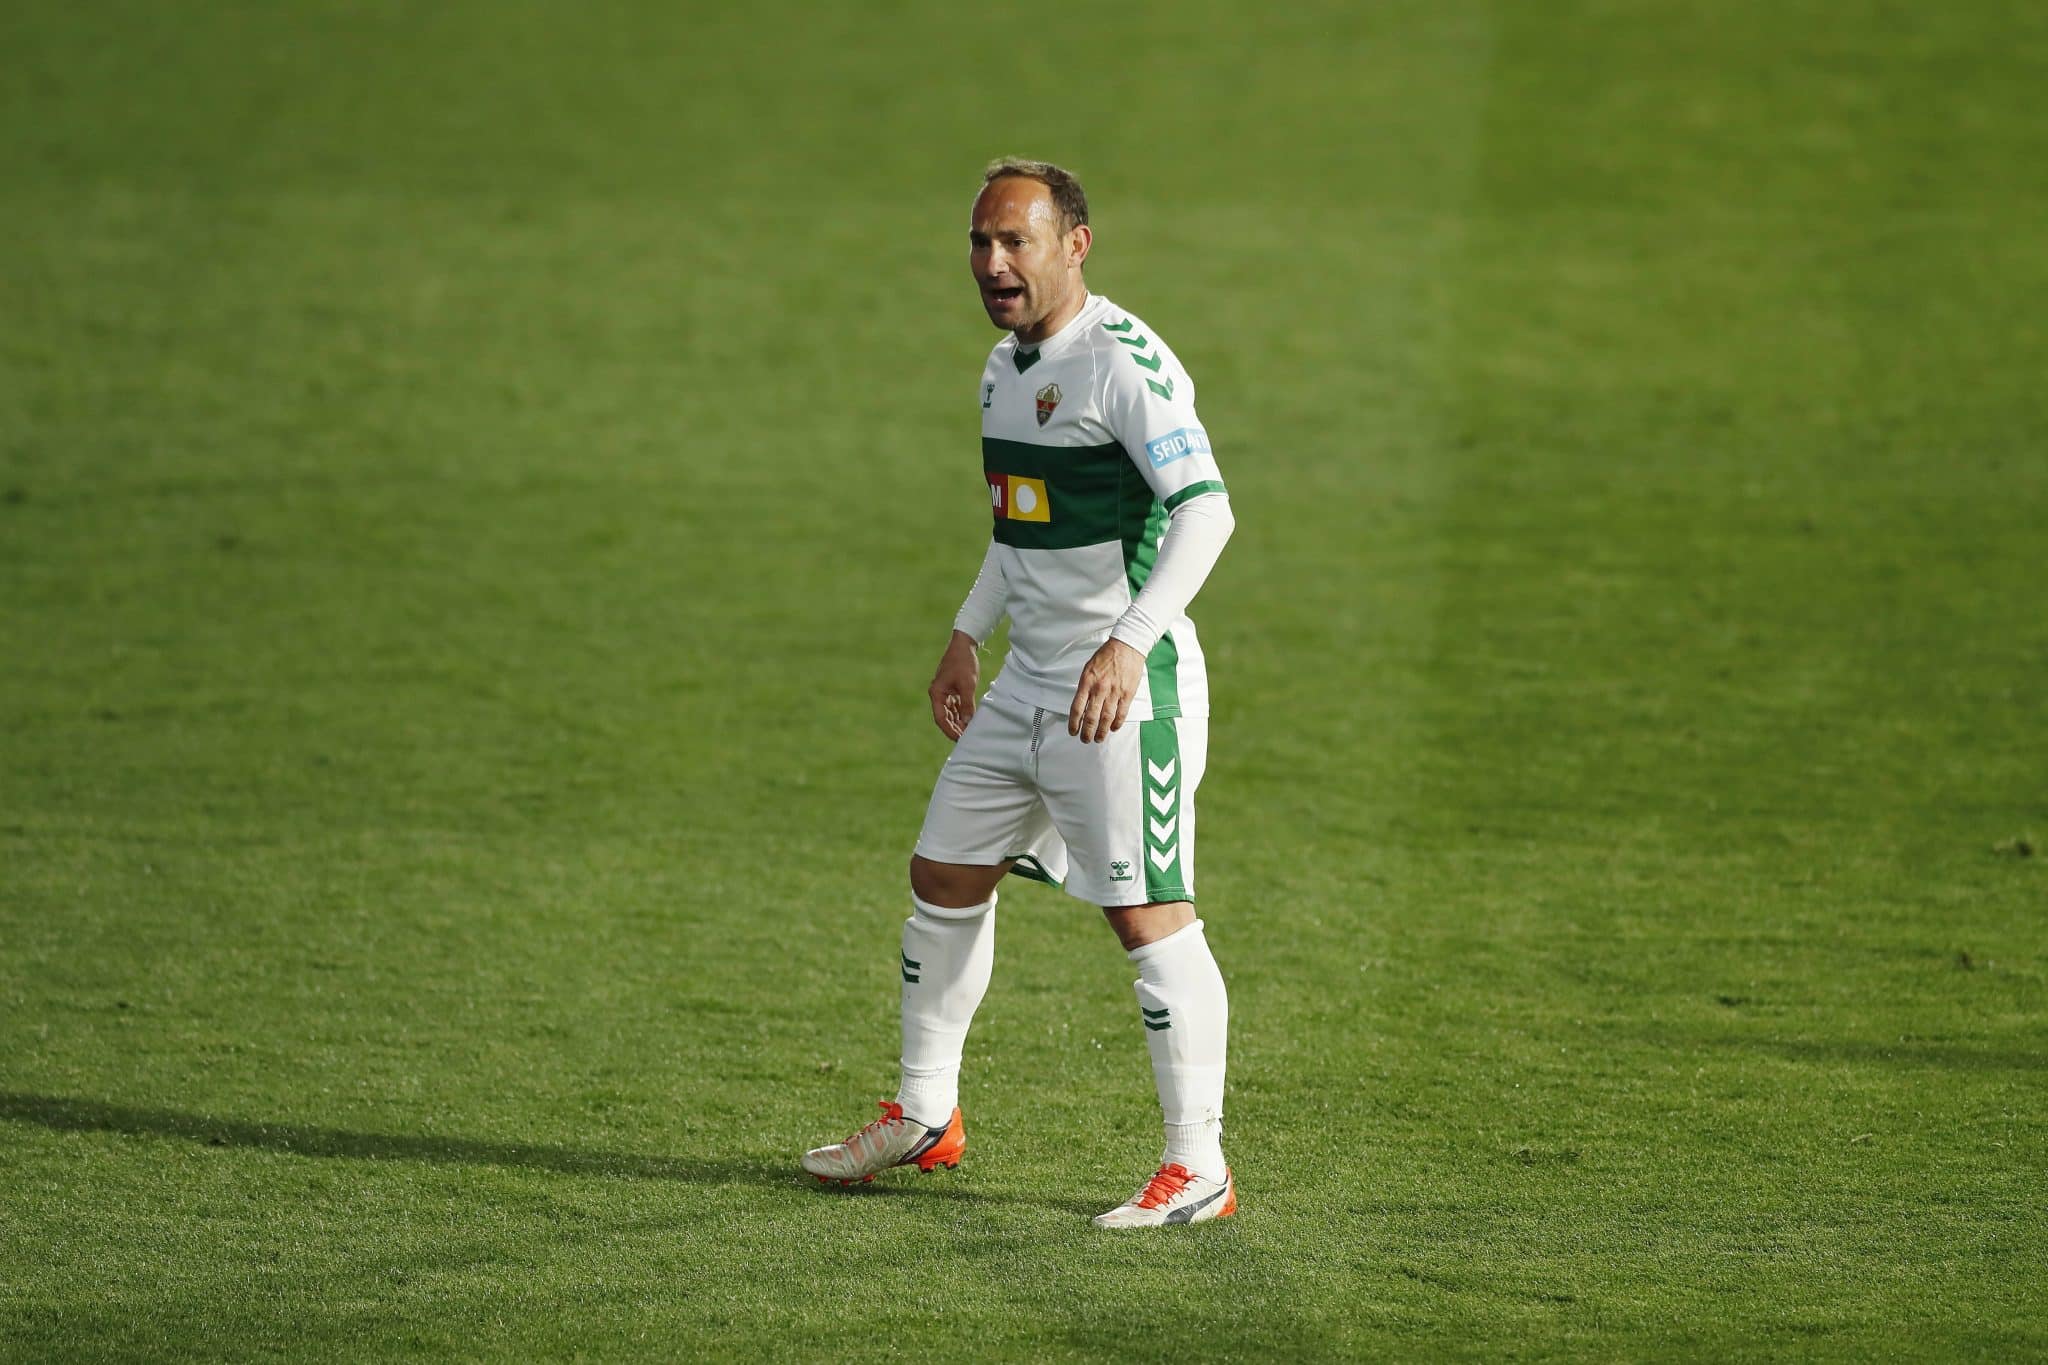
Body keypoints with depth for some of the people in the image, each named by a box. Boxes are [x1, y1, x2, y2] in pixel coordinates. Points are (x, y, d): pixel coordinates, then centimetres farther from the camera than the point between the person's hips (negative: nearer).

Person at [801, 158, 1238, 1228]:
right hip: (1027, 685, 10)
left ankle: (1198, 1169, -5)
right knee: (944, 880, 15)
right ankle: (924, 1119, 30)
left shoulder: (1123, 361, -16)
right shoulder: (1006, 365, 13)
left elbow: (1204, 508, -24)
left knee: (1148, 915, -10)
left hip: (1125, 688, -10)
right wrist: (966, 638, 25)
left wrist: (1130, 640, -31)